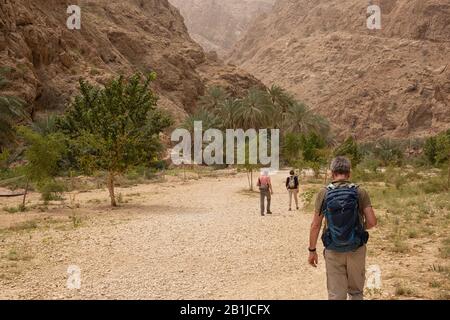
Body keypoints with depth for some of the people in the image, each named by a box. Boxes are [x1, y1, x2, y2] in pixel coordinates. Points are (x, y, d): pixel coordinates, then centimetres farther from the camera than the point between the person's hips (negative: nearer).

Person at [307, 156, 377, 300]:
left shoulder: (324, 194, -6)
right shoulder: (360, 192, -5)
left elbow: (315, 225, -6)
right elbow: (372, 221, -9)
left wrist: (312, 250, 3)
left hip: (333, 251, 0)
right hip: (356, 250, 0)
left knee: (336, 294, 9)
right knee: (356, 292, 18)